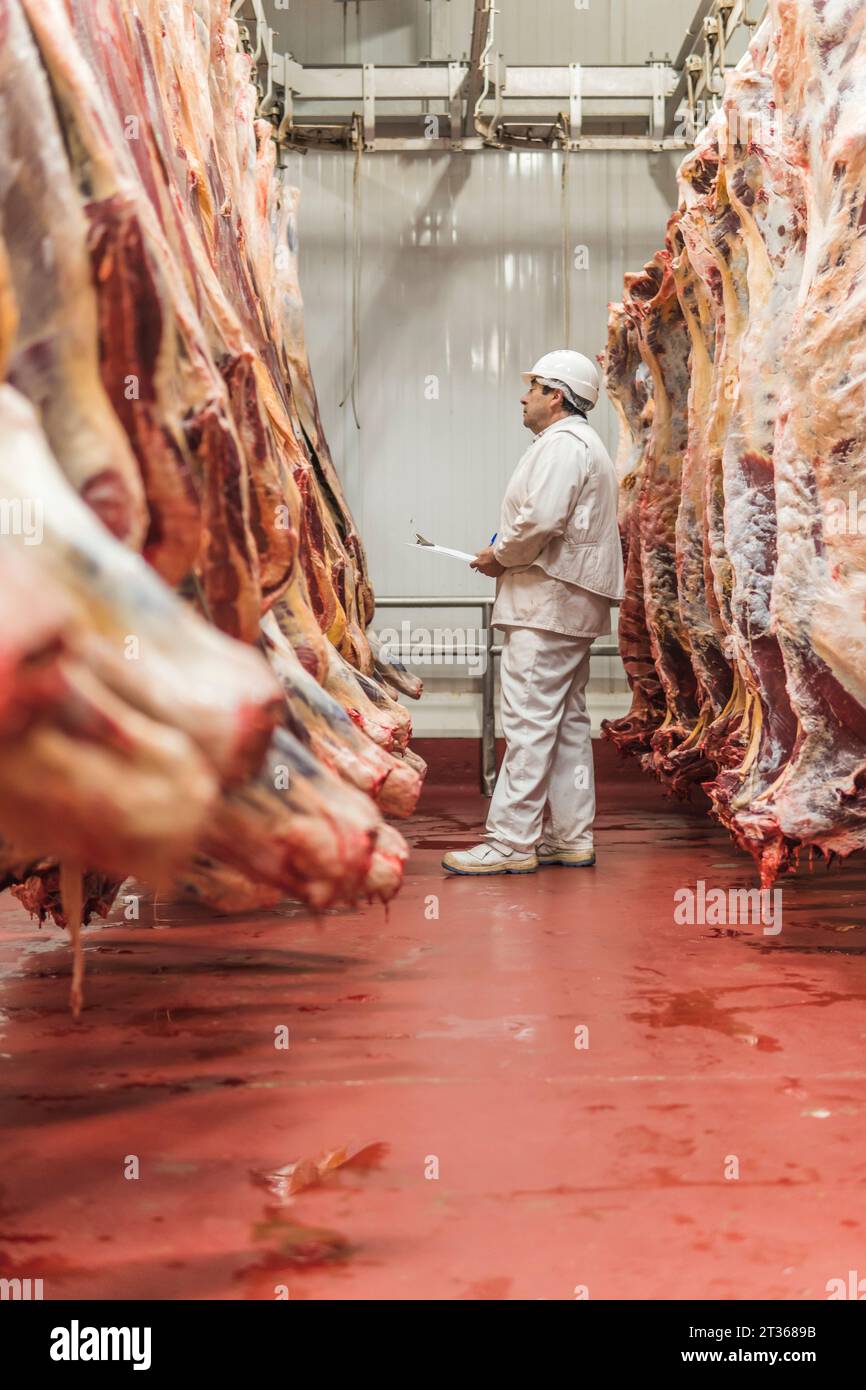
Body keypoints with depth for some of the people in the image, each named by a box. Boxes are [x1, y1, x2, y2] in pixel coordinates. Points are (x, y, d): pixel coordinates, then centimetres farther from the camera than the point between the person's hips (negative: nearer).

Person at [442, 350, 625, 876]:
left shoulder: (562, 444, -11)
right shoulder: (585, 443, 24)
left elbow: (540, 519, -25)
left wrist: (500, 555, -8)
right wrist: (508, 557, 12)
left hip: (548, 604, -11)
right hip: (572, 603, 11)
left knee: (529, 723, -11)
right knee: (568, 723, 12)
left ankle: (512, 842, -9)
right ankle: (570, 837, 16)